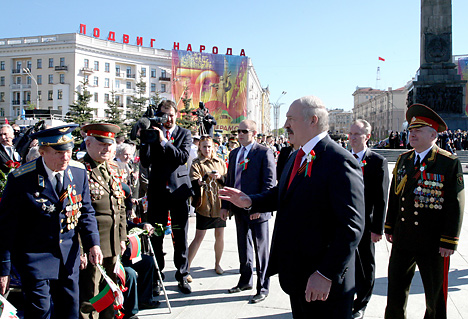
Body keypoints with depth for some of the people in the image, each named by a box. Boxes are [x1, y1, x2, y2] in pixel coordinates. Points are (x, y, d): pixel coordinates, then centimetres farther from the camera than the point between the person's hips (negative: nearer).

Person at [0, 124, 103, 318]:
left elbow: (86, 212, 7)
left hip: (69, 256, 4)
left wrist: (93, 243, -5)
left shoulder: (79, 172, -3)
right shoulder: (21, 179, -16)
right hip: (35, 256, -4)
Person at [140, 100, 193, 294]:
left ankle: (182, 275, 18)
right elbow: (145, 162, -4)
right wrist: (145, 139, -15)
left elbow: (184, 156, -11)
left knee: (181, 236, 6)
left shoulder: (184, 134, 6)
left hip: (179, 189, 0)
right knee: (155, 235, 7)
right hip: (157, 190, 0)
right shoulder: (152, 134, 5)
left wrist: (164, 141, -18)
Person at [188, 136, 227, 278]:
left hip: (220, 204, 4)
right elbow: (194, 182, -17)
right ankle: (186, 267, 3)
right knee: (199, 237, -4)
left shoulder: (220, 162, 12)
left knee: (220, 236, 10)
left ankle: (217, 264, 28)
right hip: (204, 205, -4)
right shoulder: (197, 164, -1)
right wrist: (203, 178, -36)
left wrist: (220, 177, -8)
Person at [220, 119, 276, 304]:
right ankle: (245, 281, 33)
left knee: (261, 250, 4)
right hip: (239, 209, 7)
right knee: (243, 248, 18)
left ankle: (263, 288, 16)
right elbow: (229, 181, 17)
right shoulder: (234, 154, 13)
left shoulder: (264, 153, -8)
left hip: (257, 211, -6)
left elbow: (270, 182, -14)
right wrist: (225, 205, 11)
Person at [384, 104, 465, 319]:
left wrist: (448, 242, -14)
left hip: (433, 244, -4)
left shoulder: (449, 163, -10)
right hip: (402, 240, 5)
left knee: (435, 294, 12)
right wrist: (389, 228, 11)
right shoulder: (403, 160, 6)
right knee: (395, 292, 15)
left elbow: (455, 205, -11)